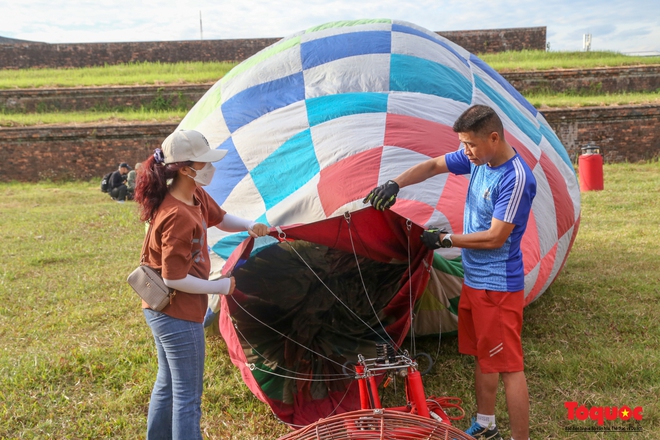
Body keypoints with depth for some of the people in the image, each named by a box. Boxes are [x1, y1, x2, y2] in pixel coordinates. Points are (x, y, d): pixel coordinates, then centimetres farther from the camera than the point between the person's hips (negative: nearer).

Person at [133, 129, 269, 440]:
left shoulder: (196, 195, 0)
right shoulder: (178, 216, -28)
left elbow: (220, 219, 18)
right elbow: (174, 279, -25)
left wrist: (248, 225, -2)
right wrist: (221, 287, -14)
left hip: (160, 311, 10)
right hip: (179, 316, -10)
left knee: (167, 385, 26)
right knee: (188, 398, 3)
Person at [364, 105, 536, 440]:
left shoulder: (516, 179, -23)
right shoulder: (477, 159, 2)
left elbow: (495, 237, -23)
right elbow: (433, 166, 11)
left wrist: (444, 240, -13)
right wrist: (395, 184, -4)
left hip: (499, 286, -9)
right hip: (473, 279, 9)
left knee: (508, 366, -2)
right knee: (482, 356, 21)